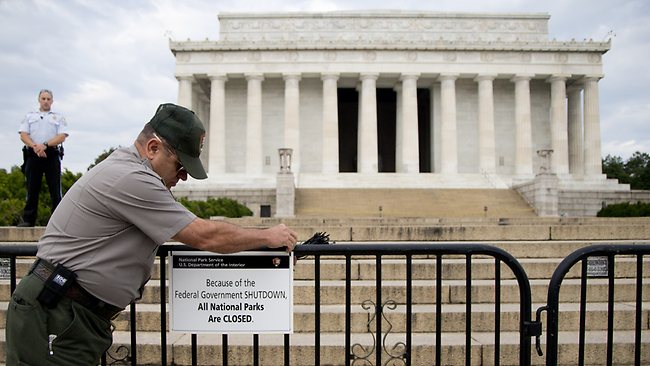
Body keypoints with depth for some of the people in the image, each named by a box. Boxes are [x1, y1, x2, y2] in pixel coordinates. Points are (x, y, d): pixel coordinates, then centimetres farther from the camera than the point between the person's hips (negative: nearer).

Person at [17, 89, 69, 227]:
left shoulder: (59, 118, 15)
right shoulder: (30, 116, 19)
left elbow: (62, 136, 0)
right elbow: (23, 135, 6)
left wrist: (45, 145, -15)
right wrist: (35, 146, -13)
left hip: (52, 154, -1)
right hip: (32, 154, 1)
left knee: (55, 189, -3)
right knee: (32, 188, 2)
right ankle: (28, 219, 4)